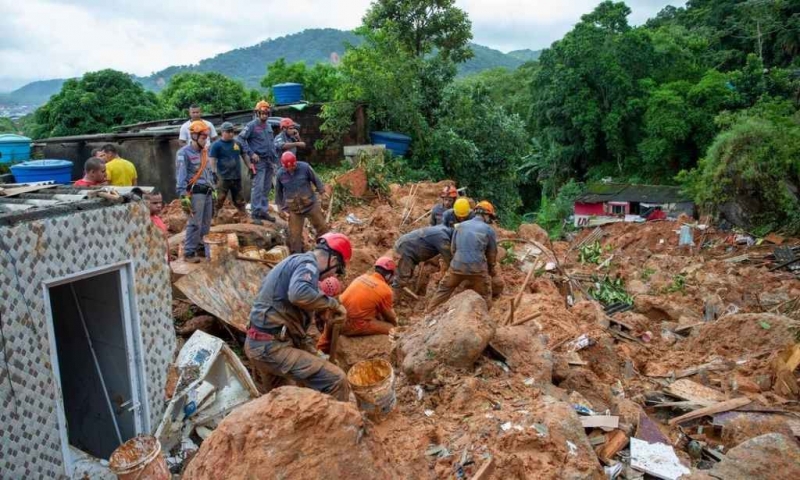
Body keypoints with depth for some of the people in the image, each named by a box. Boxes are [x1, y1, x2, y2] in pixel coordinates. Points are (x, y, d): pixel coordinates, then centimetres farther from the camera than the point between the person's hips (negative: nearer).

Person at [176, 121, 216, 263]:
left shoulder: (204, 152, 15)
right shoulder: (184, 153, -9)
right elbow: (181, 176, -14)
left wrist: (213, 189, 23)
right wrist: (183, 195, -20)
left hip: (207, 192, 8)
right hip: (195, 192, -8)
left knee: (206, 223, 13)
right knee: (195, 223, -9)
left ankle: (198, 245, 27)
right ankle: (189, 253, -3)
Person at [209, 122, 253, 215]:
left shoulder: (237, 143, 8)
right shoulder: (217, 145, -6)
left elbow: (244, 155, 20)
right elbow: (212, 160, -10)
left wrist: (249, 167, 16)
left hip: (237, 177, 5)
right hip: (223, 177, -5)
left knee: (239, 200, 15)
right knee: (219, 200, -5)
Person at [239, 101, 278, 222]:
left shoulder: (268, 126, 15)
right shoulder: (252, 125, -6)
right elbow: (241, 139, -11)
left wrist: (274, 160, 15)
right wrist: (251, 153, -15)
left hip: (269, 161, 7)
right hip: (259, 161, -7)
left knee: (267, 188, 9)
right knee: (258, 187, -9)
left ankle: (264, 211, 17)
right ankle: (256, 212, -5)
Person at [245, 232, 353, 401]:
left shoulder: (295, 261, 19)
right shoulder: (308, 263, -12)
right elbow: (299, 294, -35)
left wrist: (313, 354, 25)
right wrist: (333, 303, -19)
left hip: (257, 344, 11)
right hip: (272, 346, -11)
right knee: (336, 381, -18)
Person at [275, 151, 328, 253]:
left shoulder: (305, 167, -12)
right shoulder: (280, 174, -7)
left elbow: (315, 180, 1)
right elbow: (278, 191, 6)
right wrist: (281, 206, 9)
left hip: (311, 204, 0)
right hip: (293, 209, 0)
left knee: (322, 228, 9)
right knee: (295, 234, 3)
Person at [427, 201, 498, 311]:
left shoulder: (460, 226, 10)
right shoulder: (489, 230, 3)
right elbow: (492, 253, 12)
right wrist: (492, 269, 28)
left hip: (457, 265, 3)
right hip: (477, 268, -3)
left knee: (443, 290, 19)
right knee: (484, 297, 13)